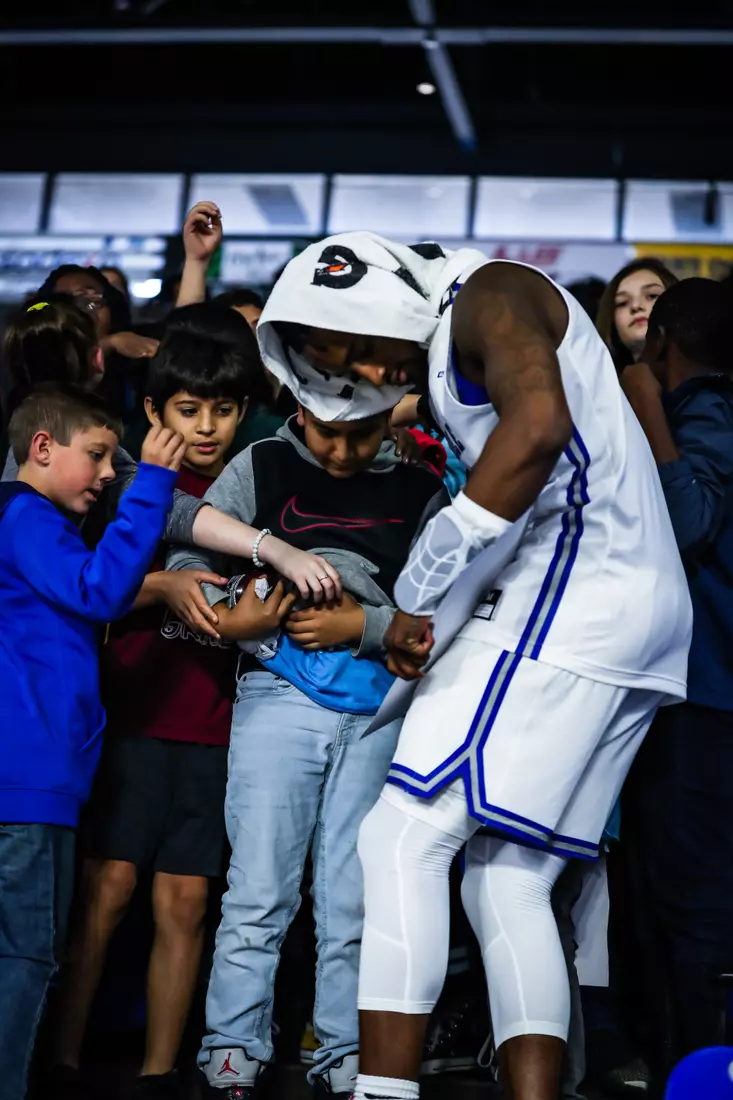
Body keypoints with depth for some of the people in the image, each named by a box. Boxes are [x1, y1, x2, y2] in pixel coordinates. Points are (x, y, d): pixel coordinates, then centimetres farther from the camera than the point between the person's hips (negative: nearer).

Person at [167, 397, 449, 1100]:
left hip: (379, 708, 1)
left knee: (354, 898, 5)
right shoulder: (260, 469, 7)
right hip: (281, 694, -1)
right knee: (260, 890, -2)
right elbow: (187, 558, 6)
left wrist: (364, 625, -9)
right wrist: (225, 615, -11)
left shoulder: (420, 492, 10)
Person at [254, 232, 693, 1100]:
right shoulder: (454, 369, 26)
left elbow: (541, 422, -23)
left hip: (572, 598, -10)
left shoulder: (487, 294, -3)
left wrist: (418, 592, -20)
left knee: (404, 840, -9)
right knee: (509, 885, 7)